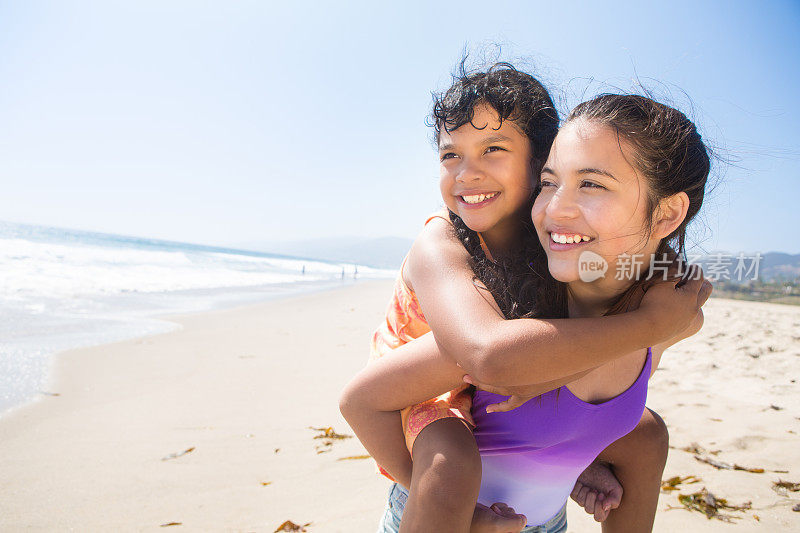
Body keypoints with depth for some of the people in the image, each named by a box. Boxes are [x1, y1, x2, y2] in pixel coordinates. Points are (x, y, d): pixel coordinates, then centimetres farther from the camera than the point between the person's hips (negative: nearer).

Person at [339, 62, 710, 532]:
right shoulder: (440, 245, -32)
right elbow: (488, 354, -50)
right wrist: (652, 323, -42)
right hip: (427, 398, -5)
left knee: (647, 432, 3)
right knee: (450, 461, -38)